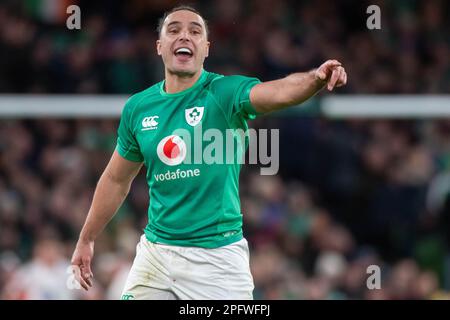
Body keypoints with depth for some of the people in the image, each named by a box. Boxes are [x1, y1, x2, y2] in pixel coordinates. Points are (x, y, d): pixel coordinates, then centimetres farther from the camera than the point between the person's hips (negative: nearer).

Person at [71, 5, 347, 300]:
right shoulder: (138, 108, 5)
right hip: (155, 251, 4)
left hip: (218, 256, -4)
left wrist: (315, 78, -51)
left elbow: (281, 92, -30)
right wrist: (86, 240, 23)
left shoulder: (225, 92, -8)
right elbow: (116, 180, 18)